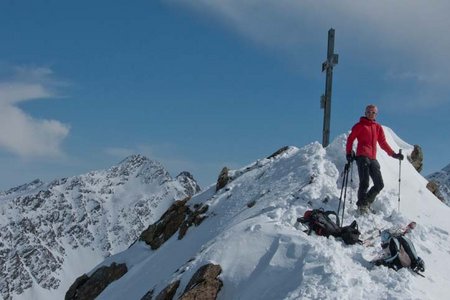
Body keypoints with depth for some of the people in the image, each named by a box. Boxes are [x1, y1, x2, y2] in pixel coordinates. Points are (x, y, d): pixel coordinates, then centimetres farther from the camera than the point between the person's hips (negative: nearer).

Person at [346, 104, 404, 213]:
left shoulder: (378, 127, 21)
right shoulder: (360, 125, 7)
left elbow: (383, 143, 23)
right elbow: (350, 139, 3)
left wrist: (393, 154, 14)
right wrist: (349, 153, -9)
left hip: (373, 159, 6)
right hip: (362, 157, -5)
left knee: (379, 185, 1)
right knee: (364, 183, -14)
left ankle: (366, 202, 16)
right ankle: (361, 205, -7)